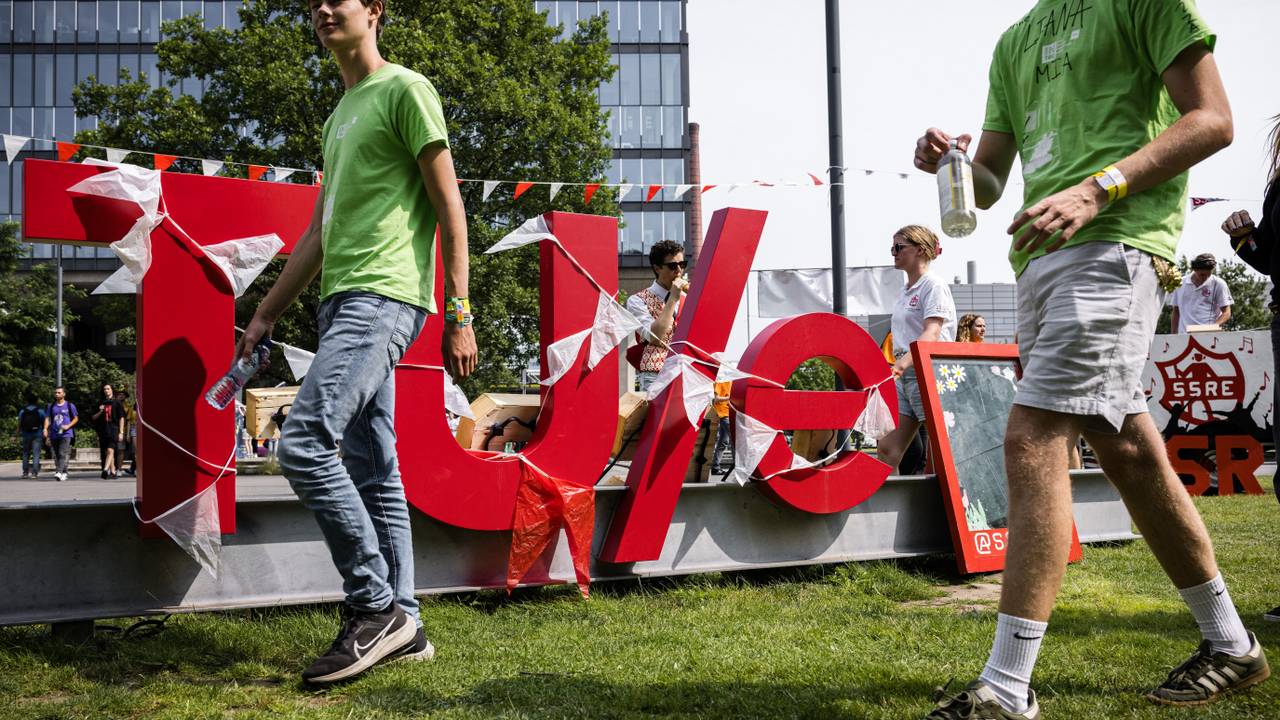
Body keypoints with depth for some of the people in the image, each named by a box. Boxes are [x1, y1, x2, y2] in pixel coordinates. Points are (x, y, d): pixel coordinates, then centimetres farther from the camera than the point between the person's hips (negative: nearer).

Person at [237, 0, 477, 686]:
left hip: (384, 296, -9)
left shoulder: (405, 89, 0)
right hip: (341, 302, 9)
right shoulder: (340, 114, 25)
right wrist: (266, 314, 25)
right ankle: (402, 624, 13)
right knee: (372, 473, 7)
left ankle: (375, 607, -10)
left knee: (304, 444, -19)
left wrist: (458, 313, -12)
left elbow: (449, 208, -6)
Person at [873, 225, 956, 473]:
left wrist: (903, 362, -33)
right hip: (905, 375, 8)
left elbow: (932, 333, -20)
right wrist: (898, 366, 16)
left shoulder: (934, 285, -7)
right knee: (887, 448, 1)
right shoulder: (905, 292, 19)